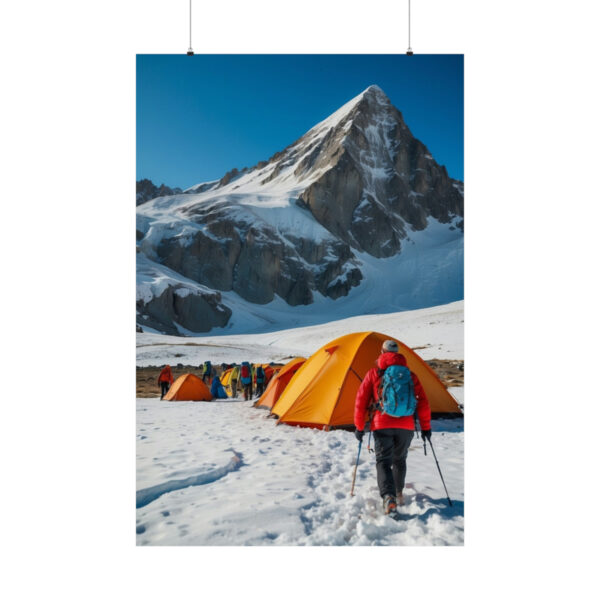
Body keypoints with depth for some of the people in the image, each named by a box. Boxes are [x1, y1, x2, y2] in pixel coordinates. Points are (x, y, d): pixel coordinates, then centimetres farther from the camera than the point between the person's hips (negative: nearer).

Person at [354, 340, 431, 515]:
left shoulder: (373, 373, 4)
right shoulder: (409, 375, 9)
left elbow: (361, 400, 2)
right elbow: (423, 402, 8)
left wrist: (359, 427, 9)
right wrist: (426, 427, 16)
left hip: (382, 425, -2)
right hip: (406, 426, 3)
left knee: (383, 461, -2)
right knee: (399, 460, 22)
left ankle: (388, 497, -23)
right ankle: (398, 494, 31)